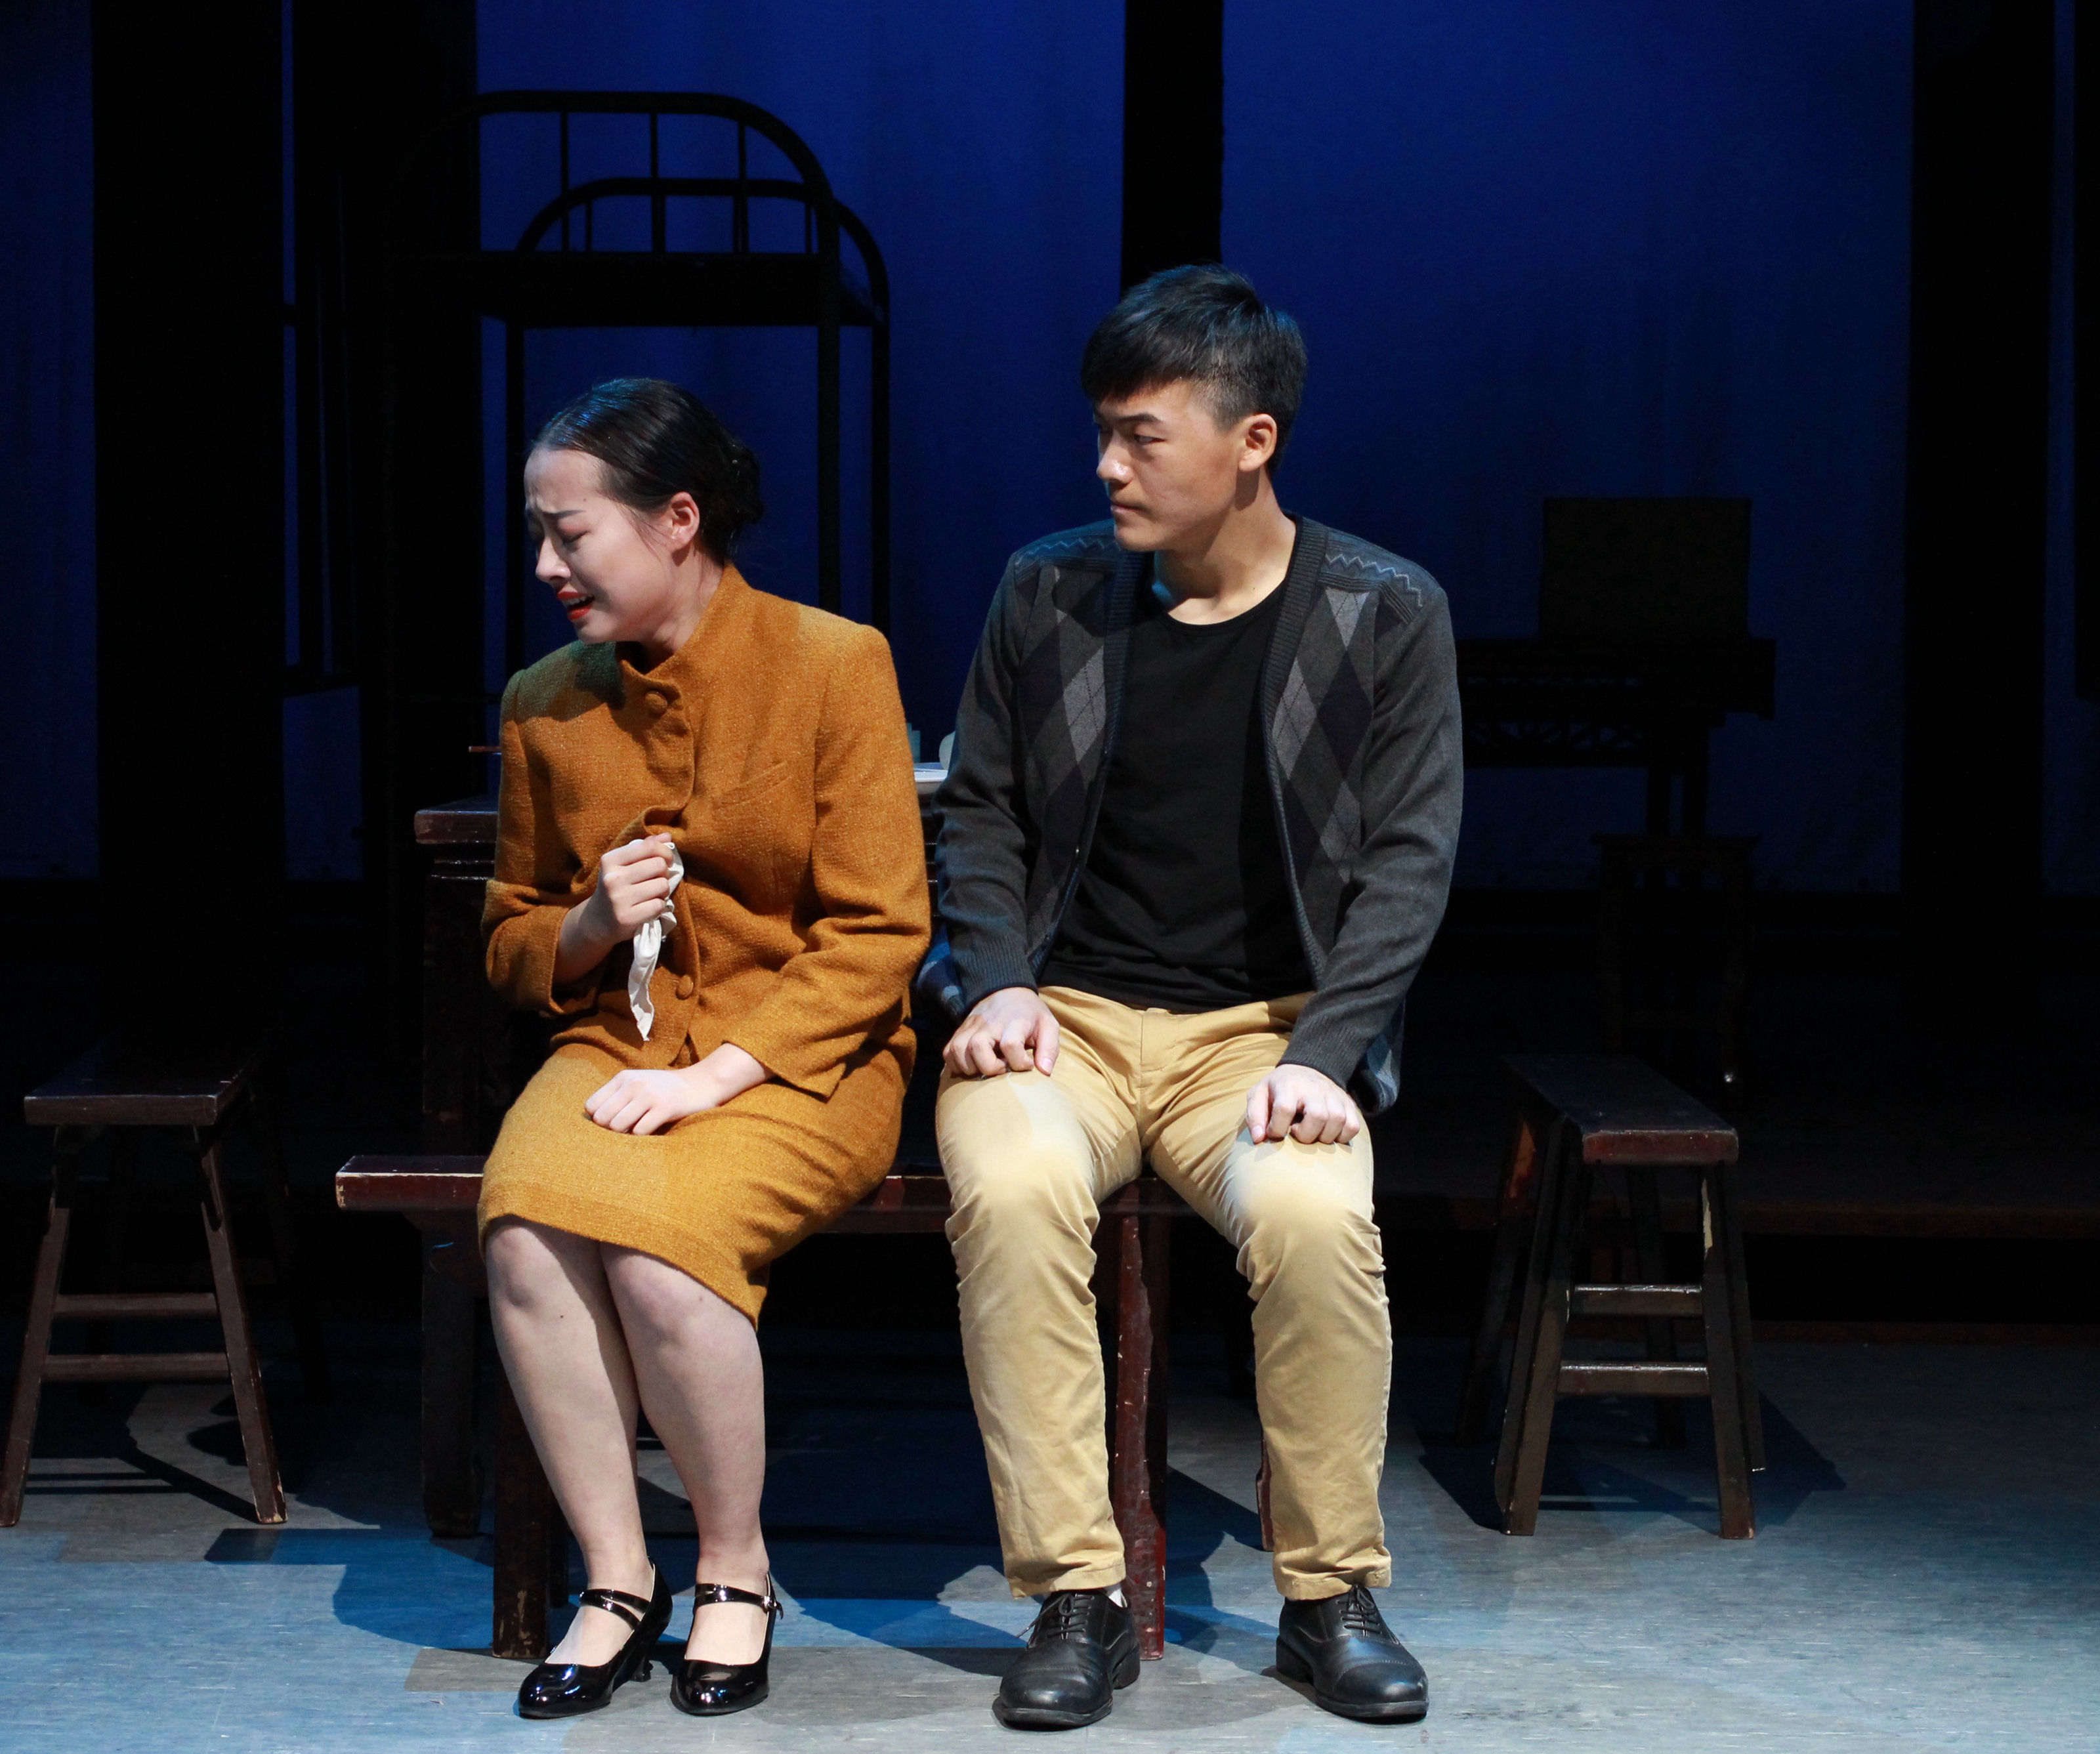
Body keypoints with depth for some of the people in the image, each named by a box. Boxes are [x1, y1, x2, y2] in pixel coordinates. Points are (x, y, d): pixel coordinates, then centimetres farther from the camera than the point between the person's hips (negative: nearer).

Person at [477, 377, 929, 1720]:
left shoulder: (833, 665, -5)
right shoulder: (546, 703, 9)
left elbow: (877, 932, -7)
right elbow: (512, 943, 19)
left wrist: (714, 1072, -17)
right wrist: (586, 928, -5)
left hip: (802, 1058, -4)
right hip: (614, 1041, 4)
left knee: (658, 1243, -32)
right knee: (526, 1237, -29)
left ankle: (738, 1570, -8)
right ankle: (619, 1582, -13)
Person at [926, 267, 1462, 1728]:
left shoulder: (1387, 615, 1)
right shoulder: (1048, 593, 6)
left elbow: (1409, 856, -2)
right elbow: (981, 810, 13)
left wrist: (1324, 1053, -15)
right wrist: (1000, 979, -6)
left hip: (1262, 1027, -1)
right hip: (1063, 1013, 1)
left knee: (1318, 1212, -34)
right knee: (1017, 1188, -34)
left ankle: (1334, 1596, -12)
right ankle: (1078, 1596, -23)